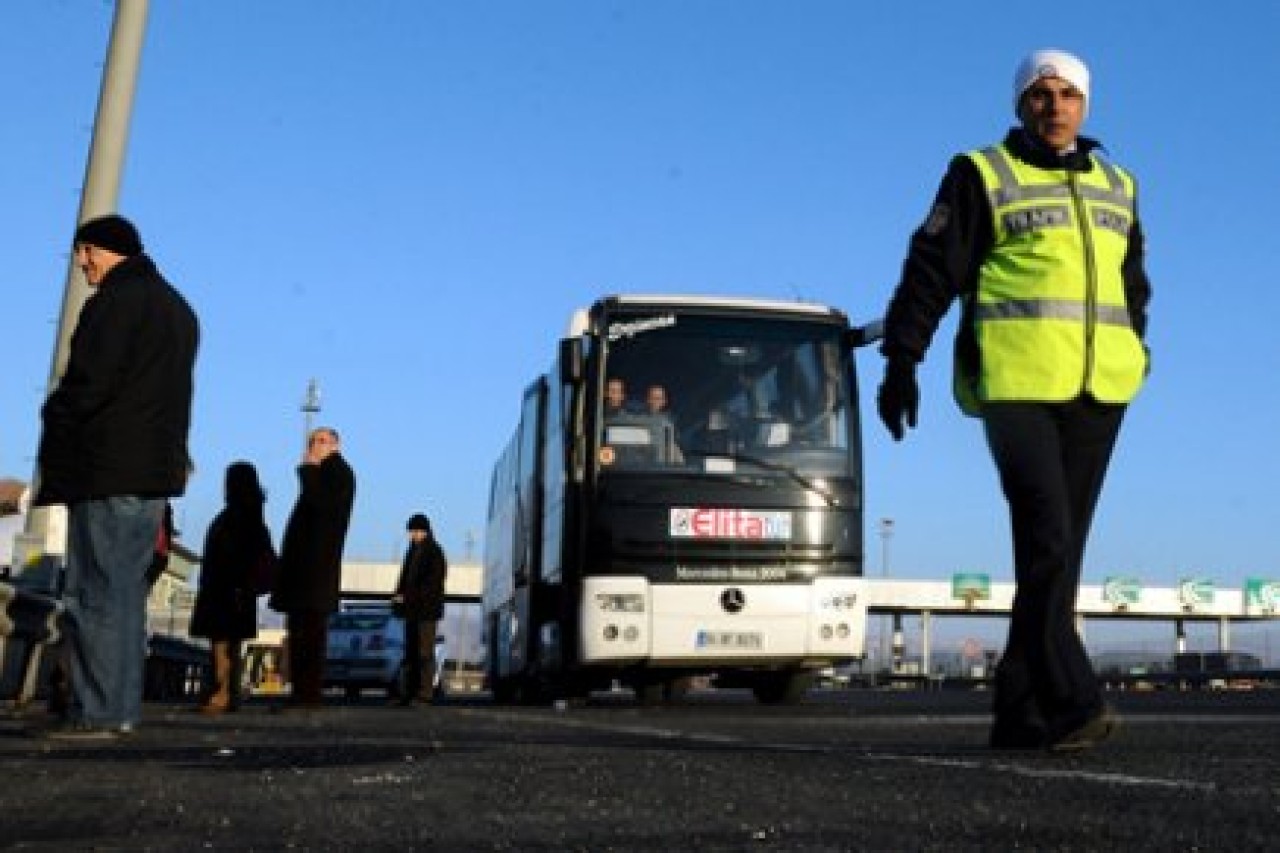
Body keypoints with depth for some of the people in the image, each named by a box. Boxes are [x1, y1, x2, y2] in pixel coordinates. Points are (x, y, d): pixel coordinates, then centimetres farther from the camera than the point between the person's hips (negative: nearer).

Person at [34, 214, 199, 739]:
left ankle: (94, 713, -6)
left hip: (108, 468, -9)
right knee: (126, 591, 10)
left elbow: (87, 382, -15)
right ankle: (121, 709, 10)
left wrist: (54, 419, 3)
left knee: (94, 593, -6)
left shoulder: (115, 300, -9)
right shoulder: (178, 307, 21)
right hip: (157, 469, 9)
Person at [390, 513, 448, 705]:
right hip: (412, 608, 8)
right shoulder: (413, 551, 17)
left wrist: (408, 596, -16)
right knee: (411, 652, 8)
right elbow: (405, 576, 20)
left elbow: (432, 583, -13)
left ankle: (425, 693, -8)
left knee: (425, 652, -8)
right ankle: (410, 693, 11)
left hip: (427, 609, -8)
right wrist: (399, 595, 2)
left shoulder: (434, 552, -7)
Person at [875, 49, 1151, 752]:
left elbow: (1132, 285, 28)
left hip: (1096, 392, 5)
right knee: (1045, 540, -15)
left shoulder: (1115, 187, 20)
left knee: (1061, 546, 1)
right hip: (1016, 384, -5)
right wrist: (901, 358, -6)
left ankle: (1022, 710, 6)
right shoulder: (983, 175, 5)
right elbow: (931, 268, 0)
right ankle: (1071, 702, -14)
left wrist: (1130, 357, 18)